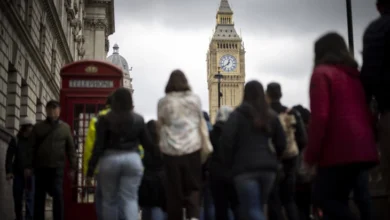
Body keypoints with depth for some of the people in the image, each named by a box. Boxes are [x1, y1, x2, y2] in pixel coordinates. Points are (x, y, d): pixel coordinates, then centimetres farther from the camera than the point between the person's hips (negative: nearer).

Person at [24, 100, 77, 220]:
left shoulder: (65, 127, 7)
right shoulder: (38, 127, 7)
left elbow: (71, 148, 6)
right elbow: (31, 147, 5)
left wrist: (72, 167, 0)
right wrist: (28, 166, -1)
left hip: (57, 167, -1)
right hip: (40, 167, 1)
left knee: (58, 195, -5)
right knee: (39, 196, 6)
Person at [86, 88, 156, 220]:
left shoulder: (105, 119, -3)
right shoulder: (138, 119, 5)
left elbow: (98, 146, -6)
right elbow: (147, 143, 9)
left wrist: (90, 171, -3)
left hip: (110, 159, -1)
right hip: (133, 159, 2)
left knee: (109, 200, 11)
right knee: (130, 199, 2)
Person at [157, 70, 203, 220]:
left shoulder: (163, 102, 2)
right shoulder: (195, 99, 6)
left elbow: (160, 126, 7)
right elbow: (200, 123, 13)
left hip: (171, 150, 0)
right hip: (192, 148, 1)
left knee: (174, 191, 7)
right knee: (193, 187, 7)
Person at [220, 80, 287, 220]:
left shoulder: (238, 114, -2)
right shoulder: (271, 115, 13)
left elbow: (227, 140, -10)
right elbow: (281, 143, 12)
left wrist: (229, 164, 3)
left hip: (245, 168, -5)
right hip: (268, 168, 5)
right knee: (257, 208, 17)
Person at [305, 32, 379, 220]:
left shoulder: (322, 73, -2)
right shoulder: (355, 74, 20)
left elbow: (320, 116, -13)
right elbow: (367, 113, 19)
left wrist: (311, 154, -7)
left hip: (339, 150, -8)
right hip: (361, 149, 8)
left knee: (322, 198, -1)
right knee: (337, 200, 12)